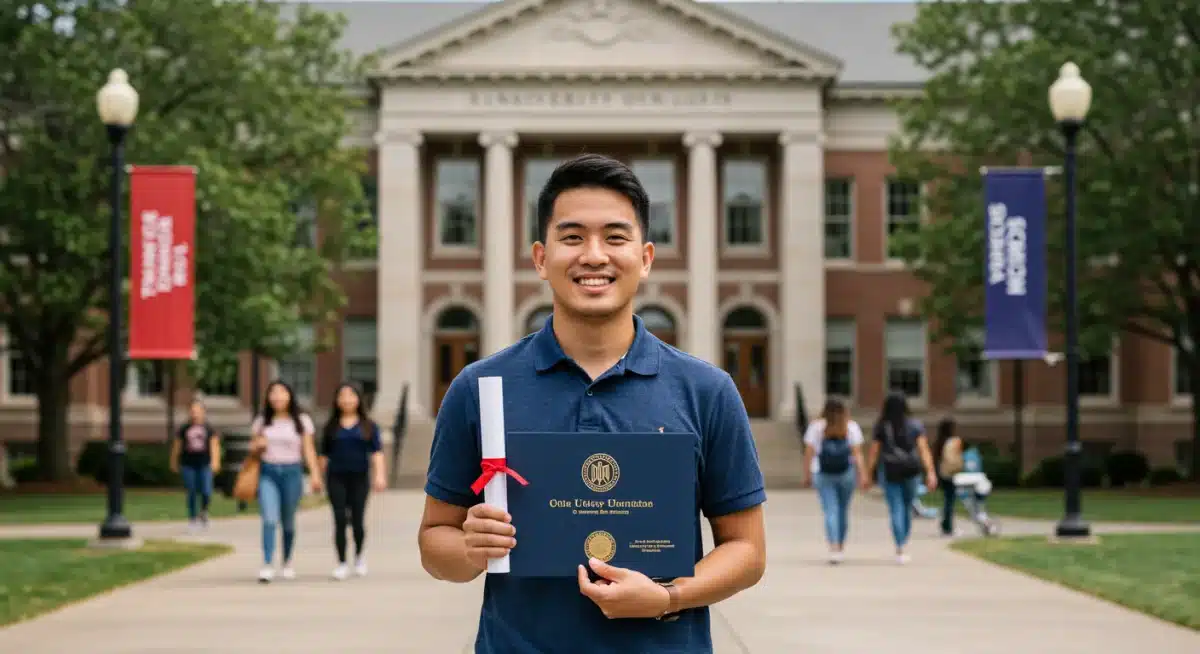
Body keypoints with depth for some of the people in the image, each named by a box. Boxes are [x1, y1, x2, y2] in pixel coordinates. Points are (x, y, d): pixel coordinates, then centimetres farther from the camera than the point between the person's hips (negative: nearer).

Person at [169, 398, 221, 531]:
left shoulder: (209, 429, 4)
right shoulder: (184, 429, 5)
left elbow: (214, 445, 0)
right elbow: (176, 446, 12)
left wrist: (215, 461, -11)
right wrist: (174, 463, 16)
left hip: (204, 464, 0)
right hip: (188, 465, 0)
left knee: (206, 492, -8)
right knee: (191, 494, 1)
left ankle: (203, 511, 21)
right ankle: (192, 519, 13)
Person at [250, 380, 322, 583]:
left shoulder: (301, 421, 4)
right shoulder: (262, 421, 10)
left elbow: (308, 449, 1)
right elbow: (253, 448, 18)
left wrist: (315, 474, -9)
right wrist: (257, 445, -6)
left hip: (292, 472, -1)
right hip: (268, 473, 1)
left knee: (288, 521, 8)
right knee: (269, 519, -14)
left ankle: (287, 562, 28)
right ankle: (267, 566, -20)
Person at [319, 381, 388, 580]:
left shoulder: (368, 426, 6)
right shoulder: (331, 427, 9)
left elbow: (377, 452, -1)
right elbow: (324, 454, 10)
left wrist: (380, 475, -12)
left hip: (359, 478, 0)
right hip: (336, 478, 1)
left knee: (357, 521, 1)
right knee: (340, 521, -5)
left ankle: (359, 556, 27)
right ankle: (342, 564, 0)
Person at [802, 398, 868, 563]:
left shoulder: (816, 427, 2)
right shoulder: (852, 427, 3)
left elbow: (809, 452, -3)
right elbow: (857, 453, -4)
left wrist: (808, 475, 3)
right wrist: (863, 475, -6)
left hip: (823, 475, -1)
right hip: (846, 473, 1)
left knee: (830, 512, -5)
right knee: (843, 510, 15)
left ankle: (834, 547, -21)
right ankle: (841, 546, 26)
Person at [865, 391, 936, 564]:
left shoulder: (881, 427, -1)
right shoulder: (915, 426, 1)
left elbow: (874, 453, -2)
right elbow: (924, 450, -7)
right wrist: (931, 473, -10)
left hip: (889, 472, -1)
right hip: (910, 472, 1)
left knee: (896, 511, -3)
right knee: (907, 509, 18)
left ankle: (900, 550, -15)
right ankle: (903, 546, 25)